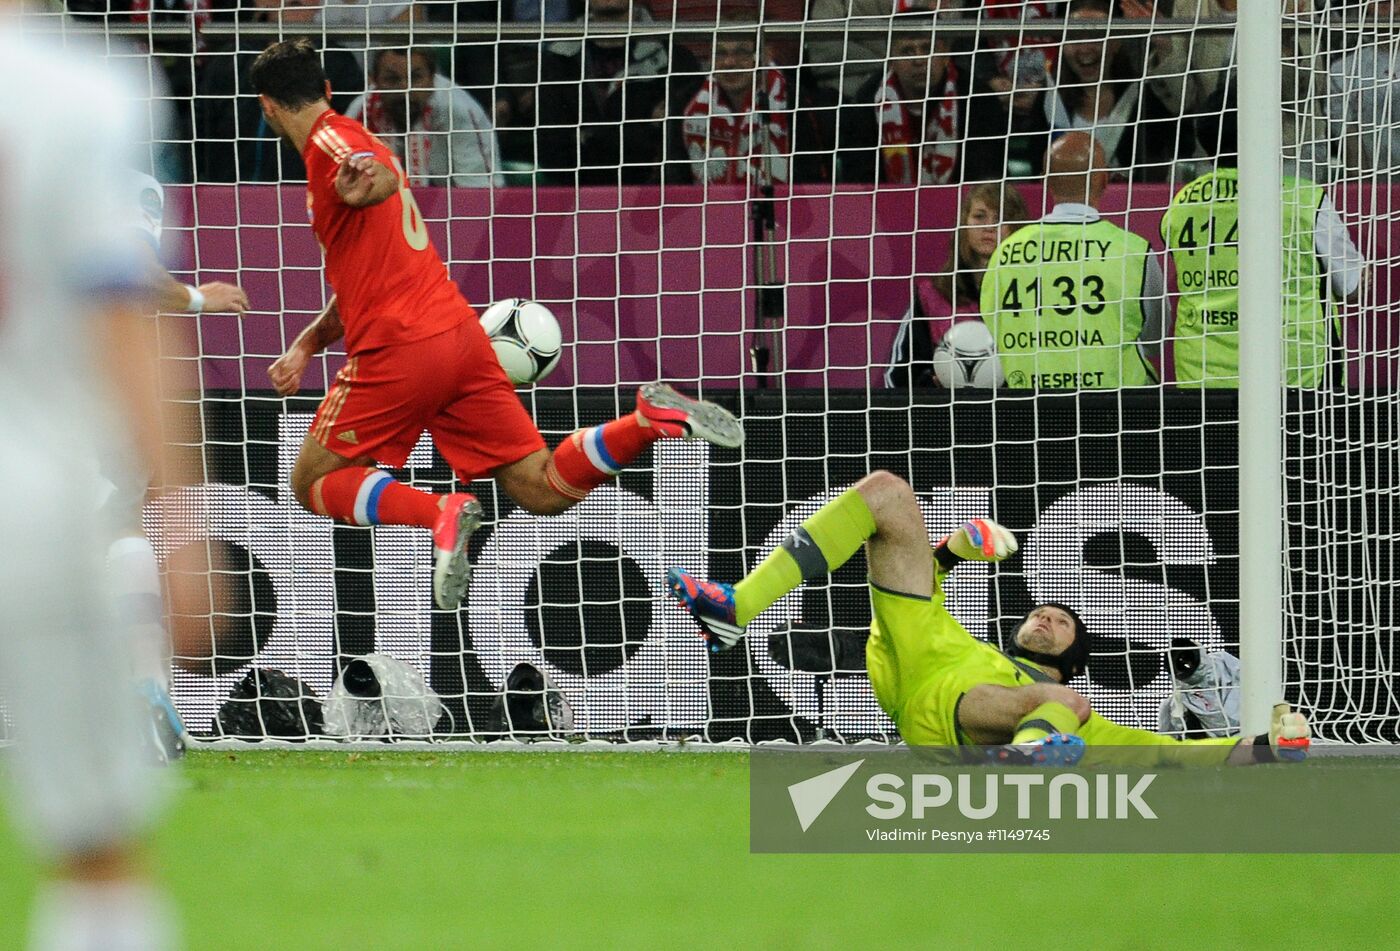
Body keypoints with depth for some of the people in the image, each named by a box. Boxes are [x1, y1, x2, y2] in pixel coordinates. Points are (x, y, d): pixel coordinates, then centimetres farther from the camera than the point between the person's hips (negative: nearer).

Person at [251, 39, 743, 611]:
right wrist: (305, 347, 23)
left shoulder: (330, 141, -5)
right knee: (545, 492, 7)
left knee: (312, 486, 4)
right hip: (460, 335, 8)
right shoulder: (356, 144, 26)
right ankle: (650, 420, -13)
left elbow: (387, 182, -30)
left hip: (399, 350, -8)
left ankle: (441, 515, -20)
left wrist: (367, 183, -53)